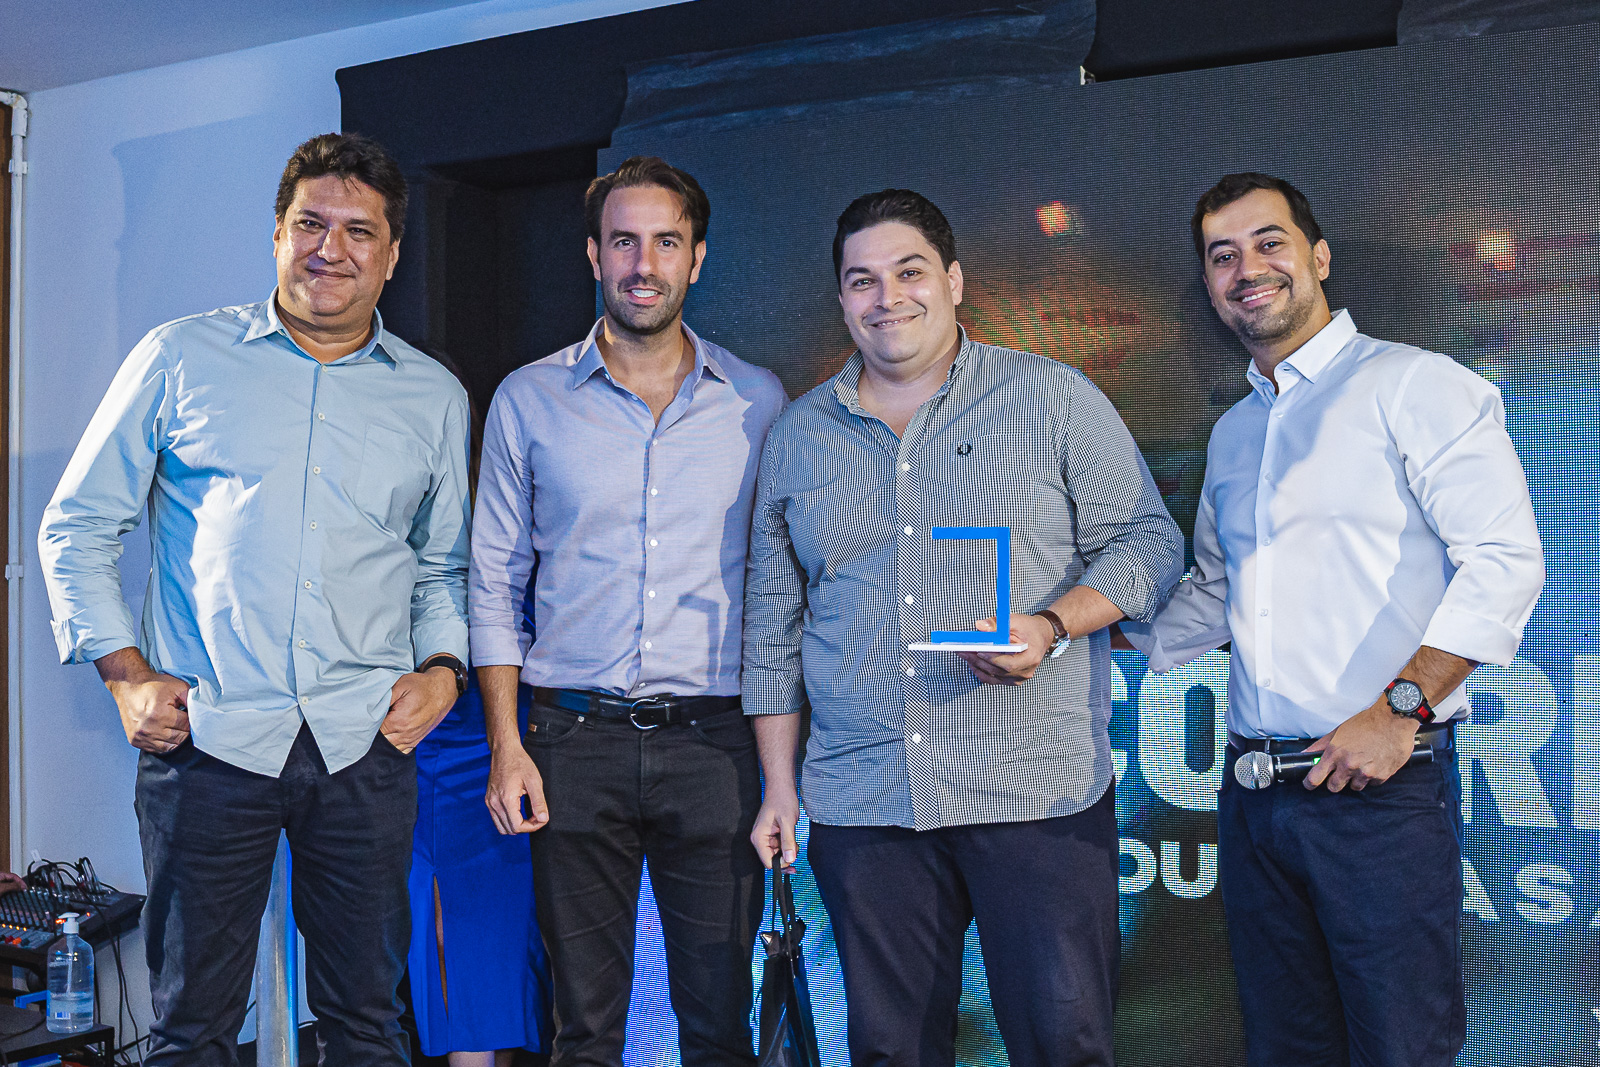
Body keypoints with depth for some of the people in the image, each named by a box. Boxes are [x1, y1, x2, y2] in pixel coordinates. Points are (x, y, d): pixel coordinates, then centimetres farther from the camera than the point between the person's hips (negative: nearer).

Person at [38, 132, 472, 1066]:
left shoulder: (434, 396, 11)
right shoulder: (182, 359, 5)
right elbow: (77, 526, 8)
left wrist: (443, 666, 2)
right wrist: (125, 672, -1)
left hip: (366, 746, 2)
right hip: (207, 738, -1)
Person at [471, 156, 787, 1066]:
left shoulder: (759, 403, 5)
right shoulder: (529, 400, 5)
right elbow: (496, 581, 7)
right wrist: (505, 745, -1)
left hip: (713, 742, 0)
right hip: (575, 741, 0)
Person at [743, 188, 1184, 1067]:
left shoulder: (1055, 400, 3)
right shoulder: (799, 437, 12)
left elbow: (1147, 540, 3)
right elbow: (774, 625, 15)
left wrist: (1051, 625, -16)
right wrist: (777, 787, 11)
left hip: (1037, 795, -2)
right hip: (861, 808, 3)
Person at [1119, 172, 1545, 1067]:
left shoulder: (1415, 387, -4)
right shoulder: (1233, 433, 18)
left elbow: (1505, 559, -14)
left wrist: (1399, 708, -20)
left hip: (1384, 786, -6)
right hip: (1254, 787, 7)